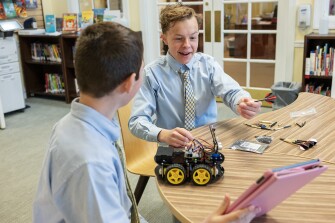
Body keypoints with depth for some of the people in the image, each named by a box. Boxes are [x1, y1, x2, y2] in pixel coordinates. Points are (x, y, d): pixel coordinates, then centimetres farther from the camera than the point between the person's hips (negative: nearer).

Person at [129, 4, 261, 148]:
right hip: (172, 149, -2)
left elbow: (231, 92, -13)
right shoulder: (152, 73, -8)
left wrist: (241, 104, -36)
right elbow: (137, 121, -15)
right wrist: (163, 135, -35)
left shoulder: (208, 64, 2)